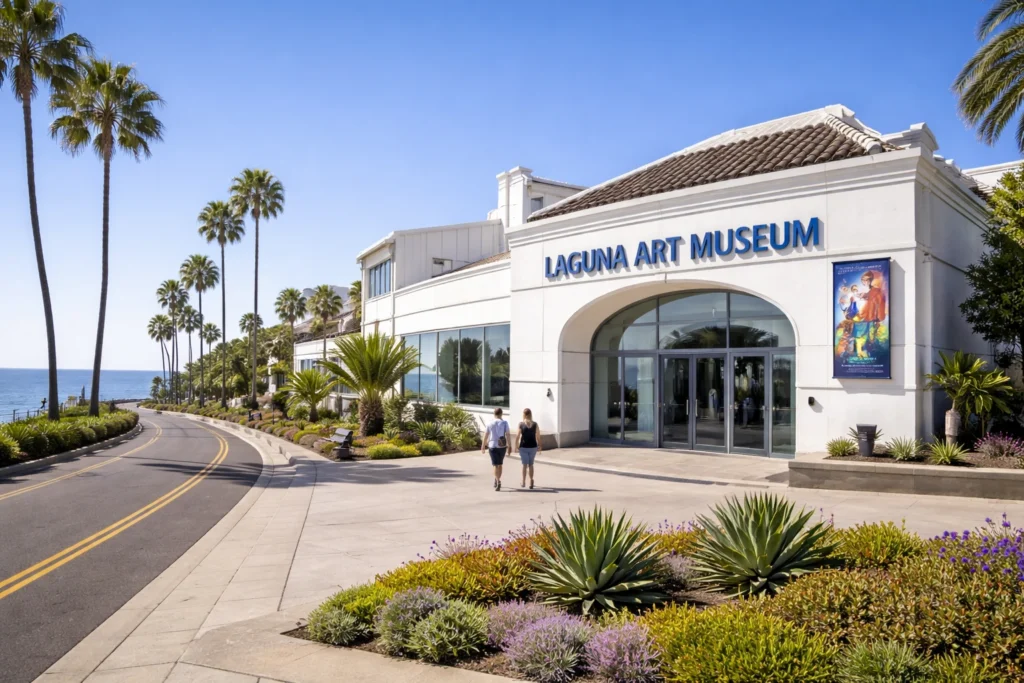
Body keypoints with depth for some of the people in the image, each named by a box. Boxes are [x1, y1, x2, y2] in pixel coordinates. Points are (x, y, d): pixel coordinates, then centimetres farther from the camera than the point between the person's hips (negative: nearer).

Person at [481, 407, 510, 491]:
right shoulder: (504, 423, -3)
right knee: (500, 464, 18)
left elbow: (486, 435, 3)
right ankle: (497, 481, 26)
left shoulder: (490, 423, 0)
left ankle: (498, 482, -18)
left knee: (496, 465, 0)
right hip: (502, 446, 1)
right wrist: (509, 446, -5)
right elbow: (507, 435, -9)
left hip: (493, 446, 0)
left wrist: (483, 446, 13)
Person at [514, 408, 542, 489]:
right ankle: (531, 480, 6)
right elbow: (538, 437, -2)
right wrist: (539, 446, 9)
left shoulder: (521, 424, -8)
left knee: (524, 464, 9)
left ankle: (524, 482, 11)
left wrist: (516, 446, 2)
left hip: (523, 447, -1)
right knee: (531, 464, 15)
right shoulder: (535, 424, -4)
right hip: (533, 447, 1)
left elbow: (518, 436, -8)